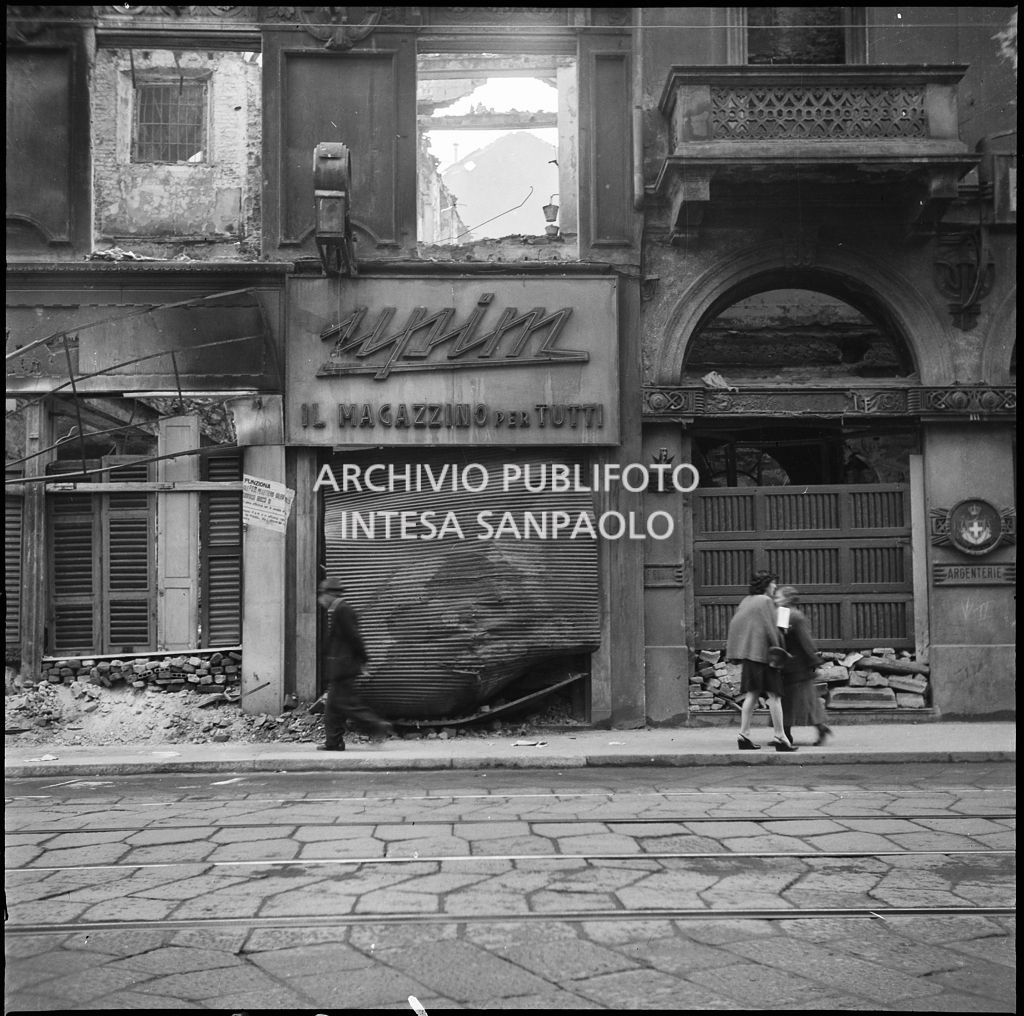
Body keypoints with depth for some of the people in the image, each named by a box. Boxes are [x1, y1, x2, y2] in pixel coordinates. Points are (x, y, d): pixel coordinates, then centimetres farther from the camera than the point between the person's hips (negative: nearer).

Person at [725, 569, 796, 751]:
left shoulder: (745, 601, 13)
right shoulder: (765, 601, -10)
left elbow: (734, 624, 13)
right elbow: (770, 629, -14)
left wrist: (733, 651, 17)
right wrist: (778, 650, -8)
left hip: (748, 654, 8)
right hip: (763, 652, -8)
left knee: (752, 694, 9)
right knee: (774, 695, -3)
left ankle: (744, 734, 6)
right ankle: (779, 736, -3)